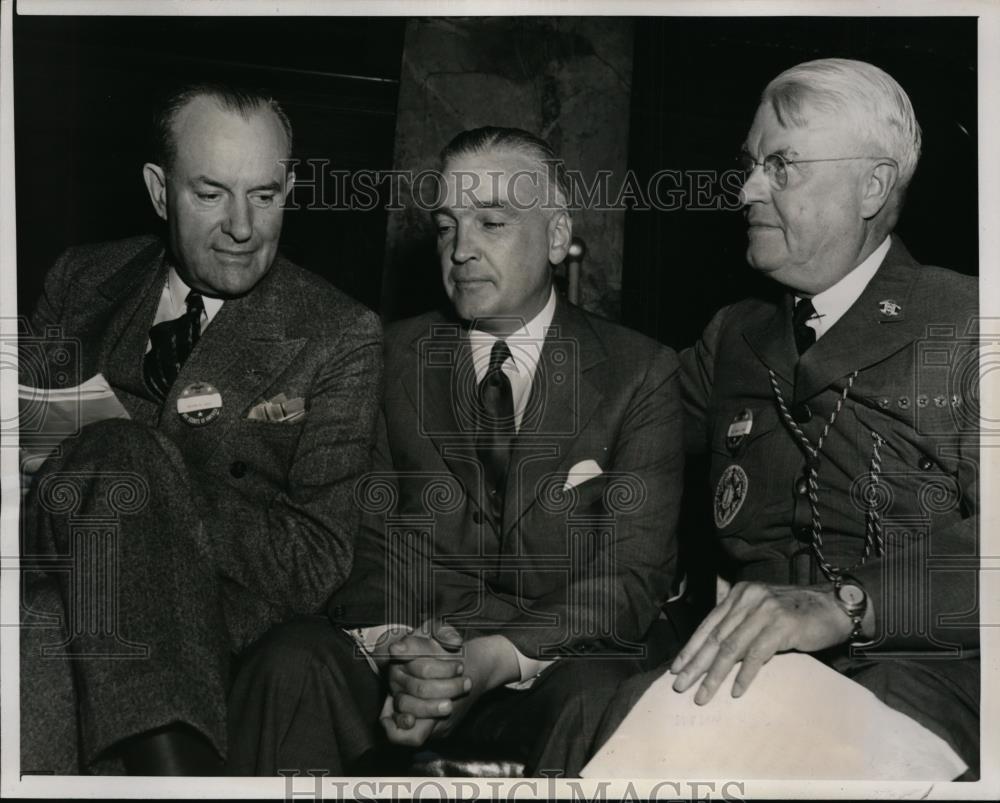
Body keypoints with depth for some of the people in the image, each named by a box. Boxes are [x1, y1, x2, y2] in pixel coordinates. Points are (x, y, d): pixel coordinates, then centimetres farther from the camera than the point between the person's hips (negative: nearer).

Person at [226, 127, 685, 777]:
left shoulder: (641, 374, 3)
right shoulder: (394, 357, 10)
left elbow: (635, 570, -6)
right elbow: (365, 539, 3)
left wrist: (500, 658, -22)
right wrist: (399, 653, -19)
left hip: (568, 658, -1)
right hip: (412, 654, 2)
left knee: (593, 700, -35)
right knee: (291, 662, -28)